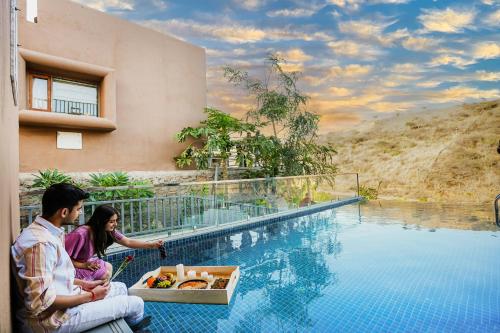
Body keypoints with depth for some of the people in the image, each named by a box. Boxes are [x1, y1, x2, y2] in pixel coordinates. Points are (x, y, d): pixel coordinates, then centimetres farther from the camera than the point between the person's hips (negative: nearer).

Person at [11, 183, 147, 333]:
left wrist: (83, 283, 6)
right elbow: (42, 302, -29)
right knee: (136, 303, -1)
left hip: (62, 298, 9)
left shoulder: (47, 232, 2)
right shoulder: (41, 243, -29)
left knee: (120, 288, 18)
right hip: (56, 317, -9)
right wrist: (91, 296, -18)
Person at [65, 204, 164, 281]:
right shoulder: (81, 234, -32)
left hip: (86, 263, 7)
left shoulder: (109, 231, -11)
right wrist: (84, 265, -29)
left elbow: (128, 242, -9)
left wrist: (152, 245, -17)